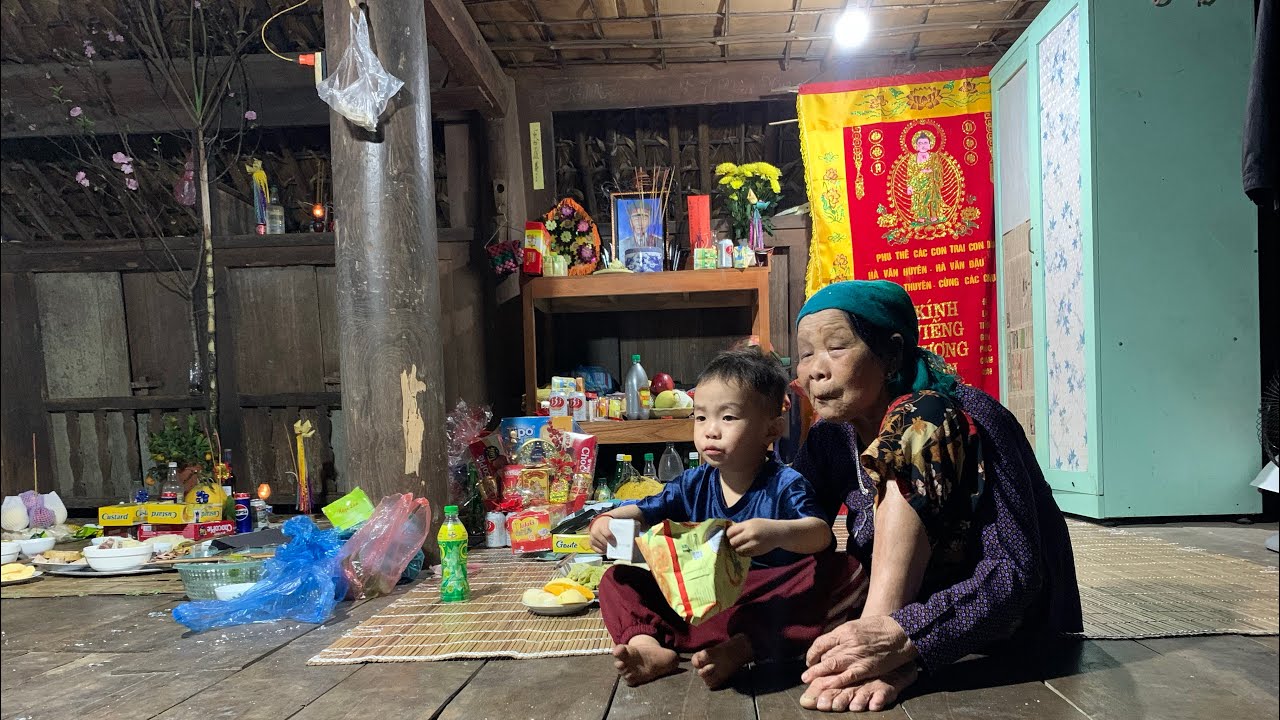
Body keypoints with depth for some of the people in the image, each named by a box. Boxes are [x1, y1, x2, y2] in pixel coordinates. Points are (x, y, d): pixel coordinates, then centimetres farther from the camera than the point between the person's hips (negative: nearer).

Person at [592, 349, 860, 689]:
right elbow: (642, 512, 4)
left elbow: (821, 534, -24)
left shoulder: (784, 484, -8)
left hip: (769, 600, -4)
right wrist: (609, 520, -20)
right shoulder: (693, 485, 7)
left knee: (843, 570, -30)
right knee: (616, 580, -4)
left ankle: (739, 648, -44)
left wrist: (778, 532, -47)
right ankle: (648, 647, -34)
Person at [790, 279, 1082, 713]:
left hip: (1014, 641, -5)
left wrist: (901, 637, -44)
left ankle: (886, 652, -33)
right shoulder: (832, 437, -4)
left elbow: (1016, 572, -29)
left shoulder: (968, 420, -21)